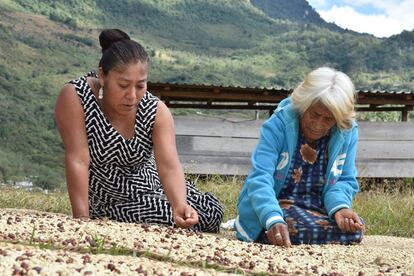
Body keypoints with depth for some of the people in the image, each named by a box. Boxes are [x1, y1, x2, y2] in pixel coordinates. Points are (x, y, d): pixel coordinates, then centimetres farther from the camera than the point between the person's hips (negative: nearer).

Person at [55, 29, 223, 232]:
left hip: (150, 187, 5)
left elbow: (169, 167, -27)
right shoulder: (75, 97, -24)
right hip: (105, 199, -4)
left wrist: (179, 205, -47)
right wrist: (82, 221, -31)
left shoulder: (156, 111, -15)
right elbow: (78, 161, -28)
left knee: (212, 211, -8)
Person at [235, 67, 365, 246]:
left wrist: (340, 207, -24)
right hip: (275, 207, -4)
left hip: (318, 208, 4)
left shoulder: (347, 134, -6)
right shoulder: (278, 126, -18)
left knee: (354, 231, -24)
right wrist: (274, 220, -45)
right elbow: (260, 179, -27)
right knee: (305, 230, -34)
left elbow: (345, 181, 1)